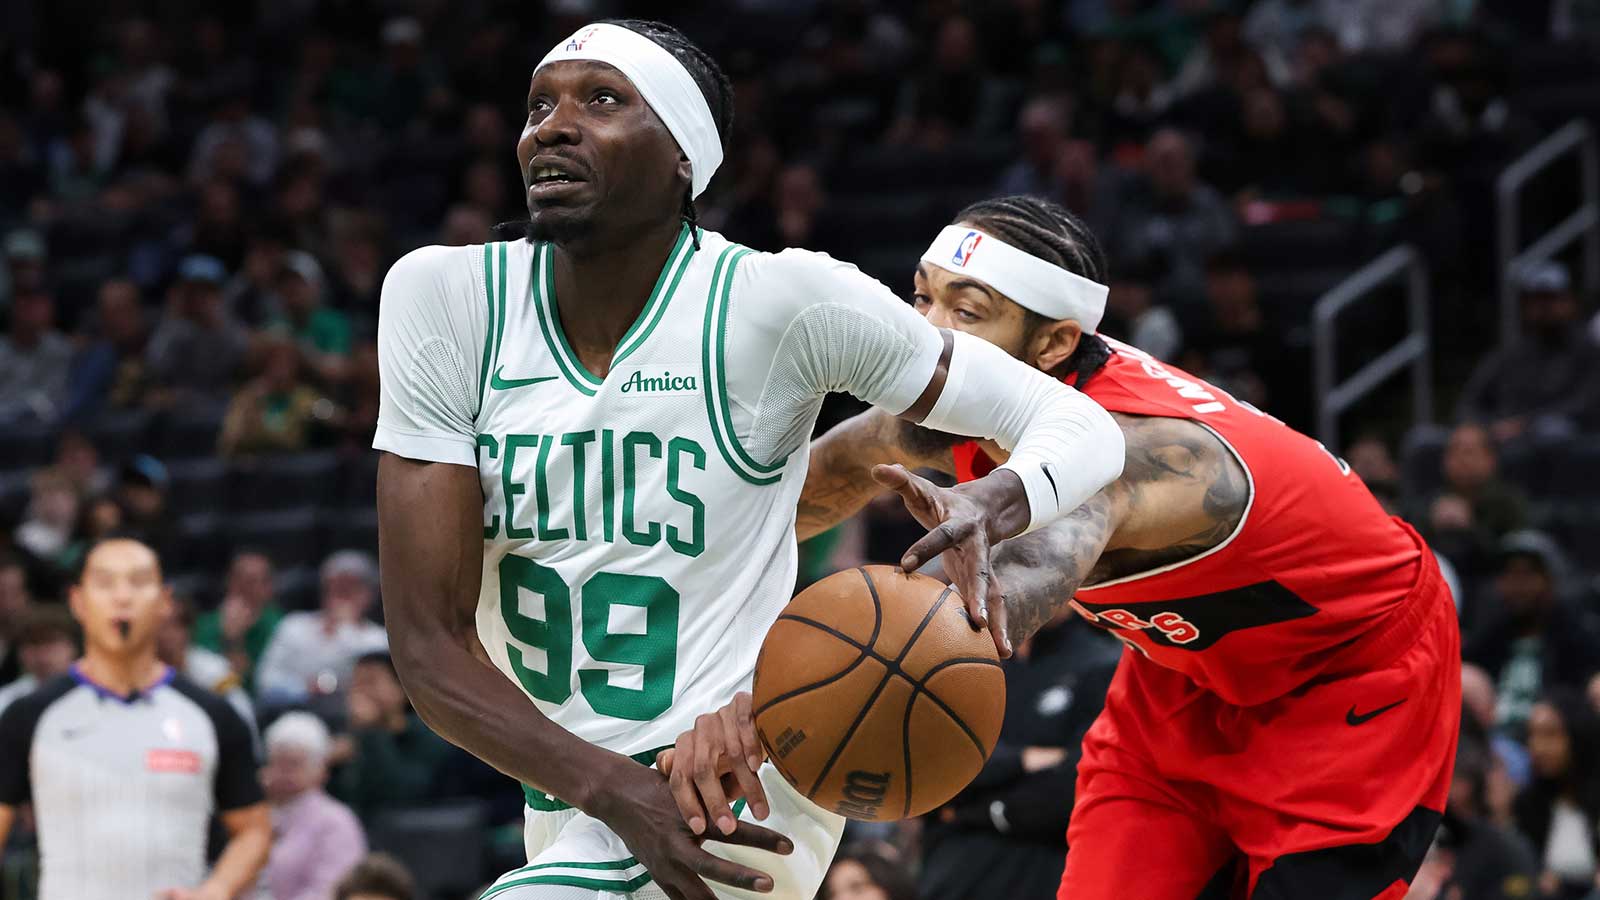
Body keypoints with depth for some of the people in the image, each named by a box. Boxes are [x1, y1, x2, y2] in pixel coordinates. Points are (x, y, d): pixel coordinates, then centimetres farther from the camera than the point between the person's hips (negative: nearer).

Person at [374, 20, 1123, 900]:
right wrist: (615, 791, -28)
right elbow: (429, 645, -12)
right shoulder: (442, 296, -9)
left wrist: (986, 509, -33)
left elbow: (1079, 426, -9)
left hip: (735, 806, -5)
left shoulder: (779, 301, -17)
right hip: (568, 811, 6)